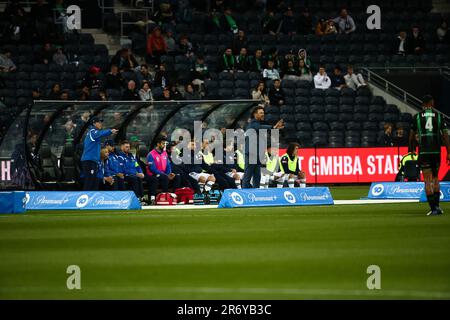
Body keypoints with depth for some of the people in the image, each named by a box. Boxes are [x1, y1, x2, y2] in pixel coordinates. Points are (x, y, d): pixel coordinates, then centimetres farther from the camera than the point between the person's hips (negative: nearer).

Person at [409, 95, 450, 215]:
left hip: (423, 152, -1)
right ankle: (436, 205, 9)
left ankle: (433, 208, -8)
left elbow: (411, 136, 6)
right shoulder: (439, 116, 4)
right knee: (435, 178, 17)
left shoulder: (417, 117, 3)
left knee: (428, 180, -1)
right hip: (436, 151, 1)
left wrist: (411, 150, 20)